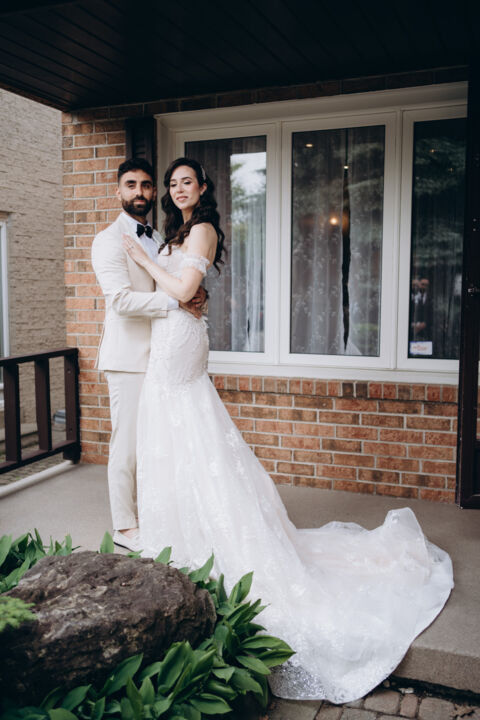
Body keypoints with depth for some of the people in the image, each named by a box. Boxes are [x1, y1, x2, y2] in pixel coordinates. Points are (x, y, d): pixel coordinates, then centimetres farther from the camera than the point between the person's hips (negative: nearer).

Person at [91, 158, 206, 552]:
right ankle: (124, 527, 12)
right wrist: (173, 302, -22)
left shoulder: (161, 240, 18)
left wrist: (198, 295, -5)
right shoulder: (109, 240, -5)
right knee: (128, 443, -1)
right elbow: (120, 298, -18)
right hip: (129, 356, -6)